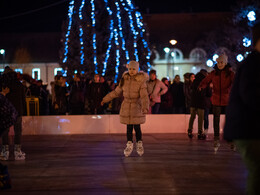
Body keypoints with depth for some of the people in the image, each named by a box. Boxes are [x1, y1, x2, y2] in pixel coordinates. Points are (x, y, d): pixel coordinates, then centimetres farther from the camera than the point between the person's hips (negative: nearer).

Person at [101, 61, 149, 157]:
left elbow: (144, 96, -18)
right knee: (129, 127, 5)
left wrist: (145, 107, -33)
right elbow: (116, 92, 13)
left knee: (137, 127, -1)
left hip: (136, 107, -3)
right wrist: (105, 99, 13)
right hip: (126, 107, 3)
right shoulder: (124, 80, 3)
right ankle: (129, 145, 16)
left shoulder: (141, 81, -10)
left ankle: (139, 144, 17)